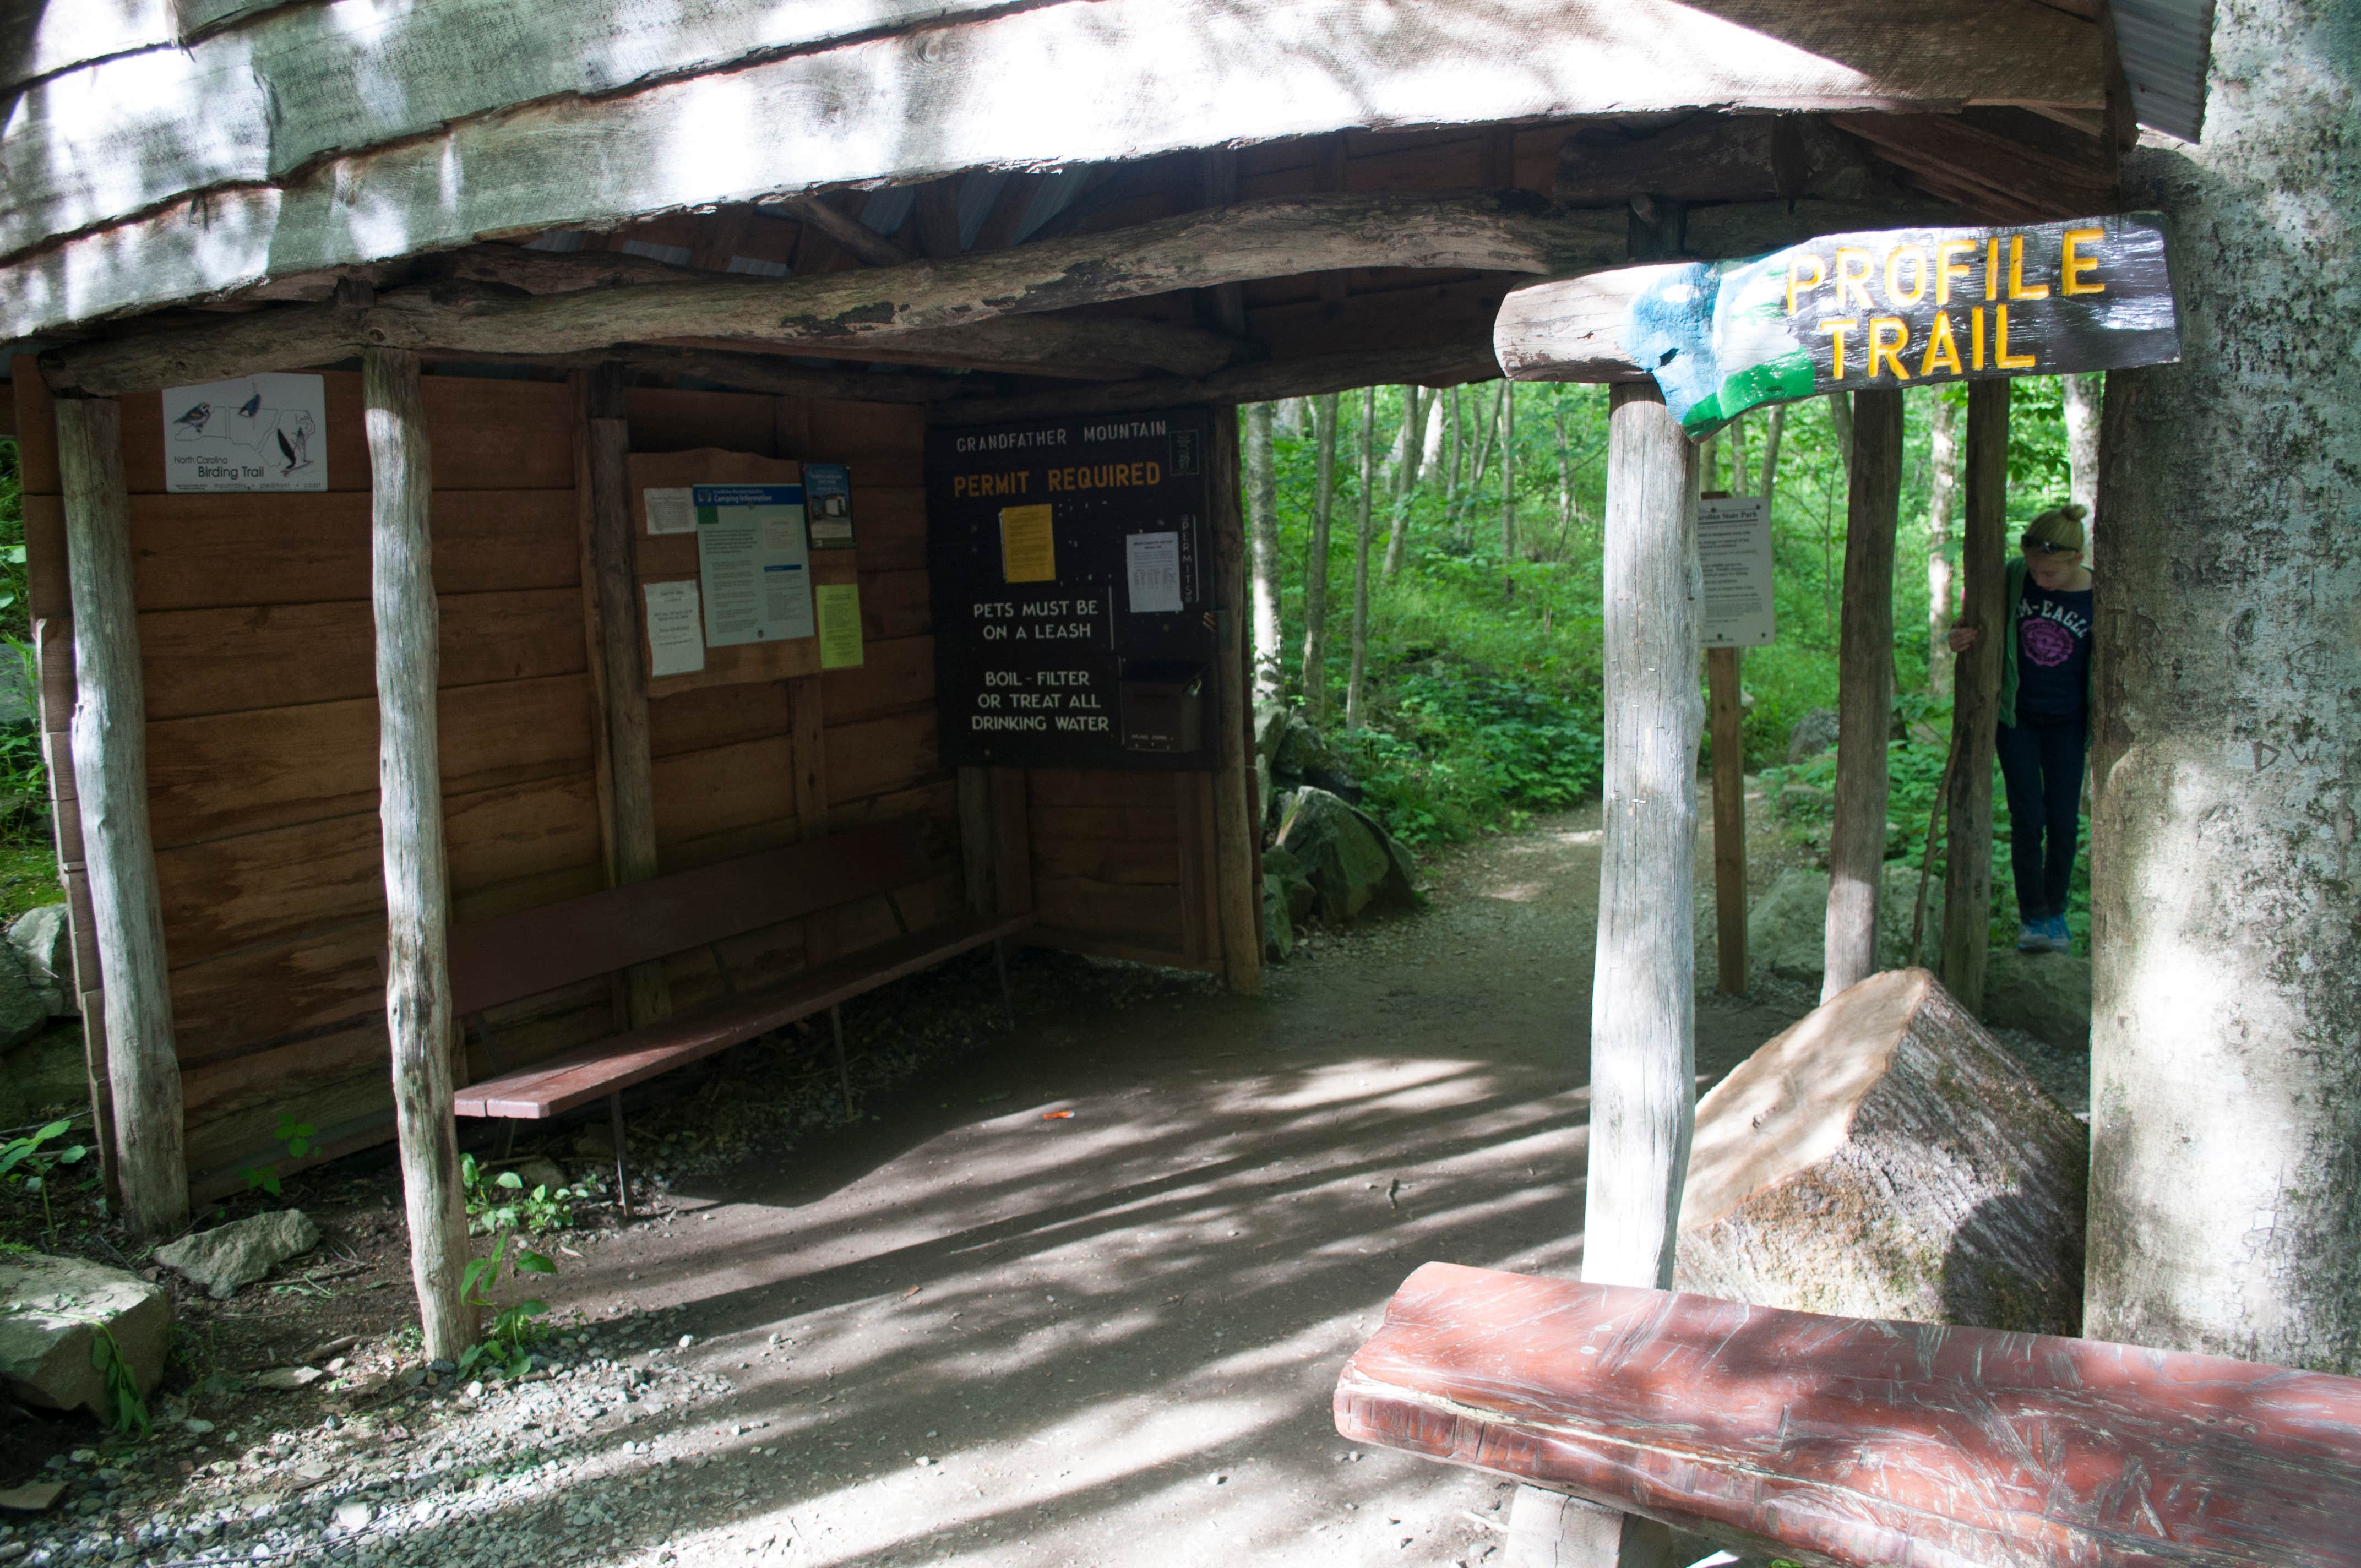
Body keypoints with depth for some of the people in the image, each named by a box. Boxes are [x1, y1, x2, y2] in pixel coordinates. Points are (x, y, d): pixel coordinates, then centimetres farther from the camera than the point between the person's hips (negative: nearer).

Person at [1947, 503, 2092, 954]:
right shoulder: (2012, 579, -8)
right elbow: (1982, 625, 6)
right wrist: (1960, 640, -17)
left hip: (2065, 722, 0)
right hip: (2016, 717, 0)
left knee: (2064, 820, 4)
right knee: (2027, 818, -2)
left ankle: (2055, 912, 23)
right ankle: (2032, 916, 8)